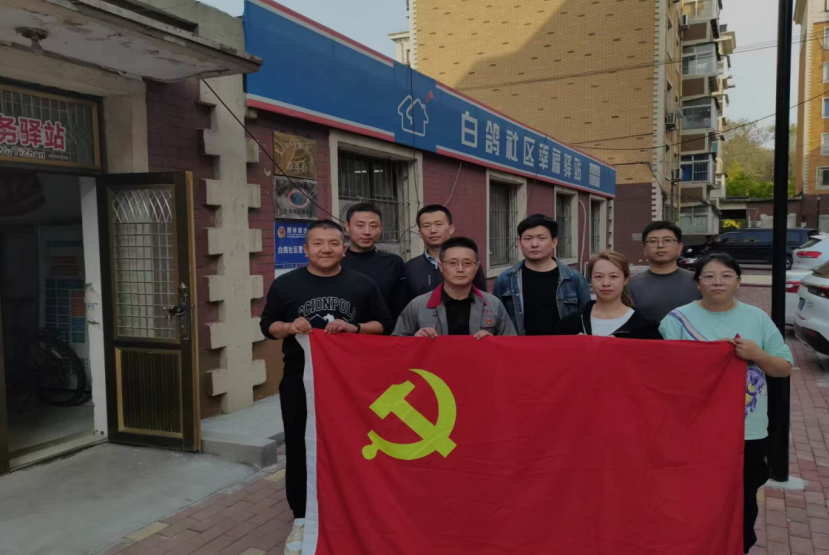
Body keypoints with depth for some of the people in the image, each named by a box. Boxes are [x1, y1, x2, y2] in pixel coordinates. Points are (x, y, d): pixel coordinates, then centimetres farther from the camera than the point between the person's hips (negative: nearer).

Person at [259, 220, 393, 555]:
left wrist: (355, 328, -15)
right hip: (300, 380, 0)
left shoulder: (362, 284, 1)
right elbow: (268, 325, 6)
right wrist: (289, 327, -16)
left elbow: (384, 324, 4)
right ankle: (301, 519, 24)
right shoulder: (285, 284, 0)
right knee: (300, 449, 8)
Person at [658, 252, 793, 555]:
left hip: (749, 432, 3)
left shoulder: (757, 318, 4)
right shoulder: (679, 318, -5)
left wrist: (757, 355, -13)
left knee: (743, 505, 16)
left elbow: (784, 368, 6)